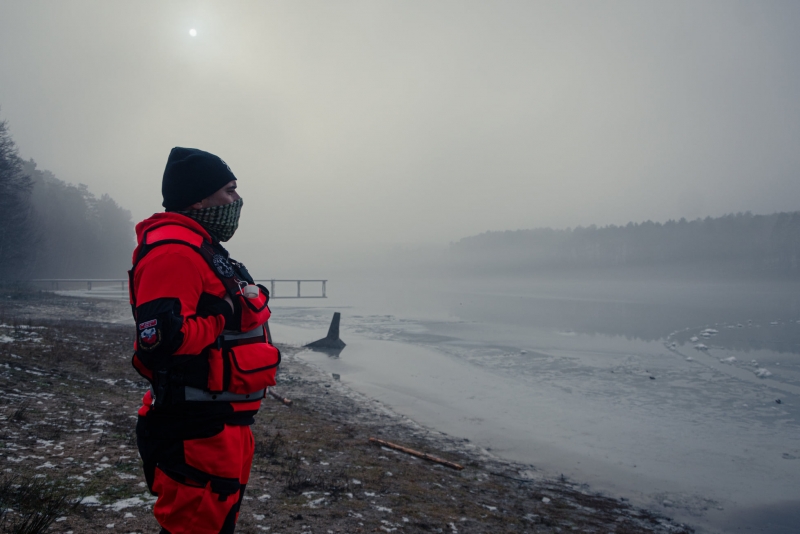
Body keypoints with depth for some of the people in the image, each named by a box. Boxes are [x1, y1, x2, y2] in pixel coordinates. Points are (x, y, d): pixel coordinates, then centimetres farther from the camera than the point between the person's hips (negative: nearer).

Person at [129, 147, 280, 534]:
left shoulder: (203, 248, 16)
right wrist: (221, 318, -17)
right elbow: (161, 339, -29)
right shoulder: (173, 250, -19)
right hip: (197, 432, -11)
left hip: (225, 425, 11)